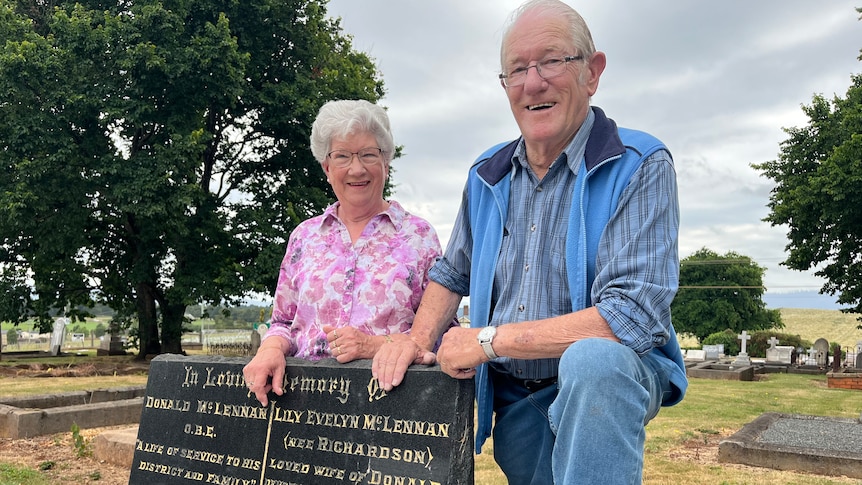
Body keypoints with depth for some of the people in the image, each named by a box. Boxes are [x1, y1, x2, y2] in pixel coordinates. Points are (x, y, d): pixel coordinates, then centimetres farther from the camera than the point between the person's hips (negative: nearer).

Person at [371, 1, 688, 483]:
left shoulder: (640, 168, -14)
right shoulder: (487, 176, 5)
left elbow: (634, 314, -25)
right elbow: (452, 276, 18)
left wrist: (487, 340, -20)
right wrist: (417, 342, -3)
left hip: (614, 373, -5)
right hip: (514, 400, 6)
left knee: (592, 361, -34)